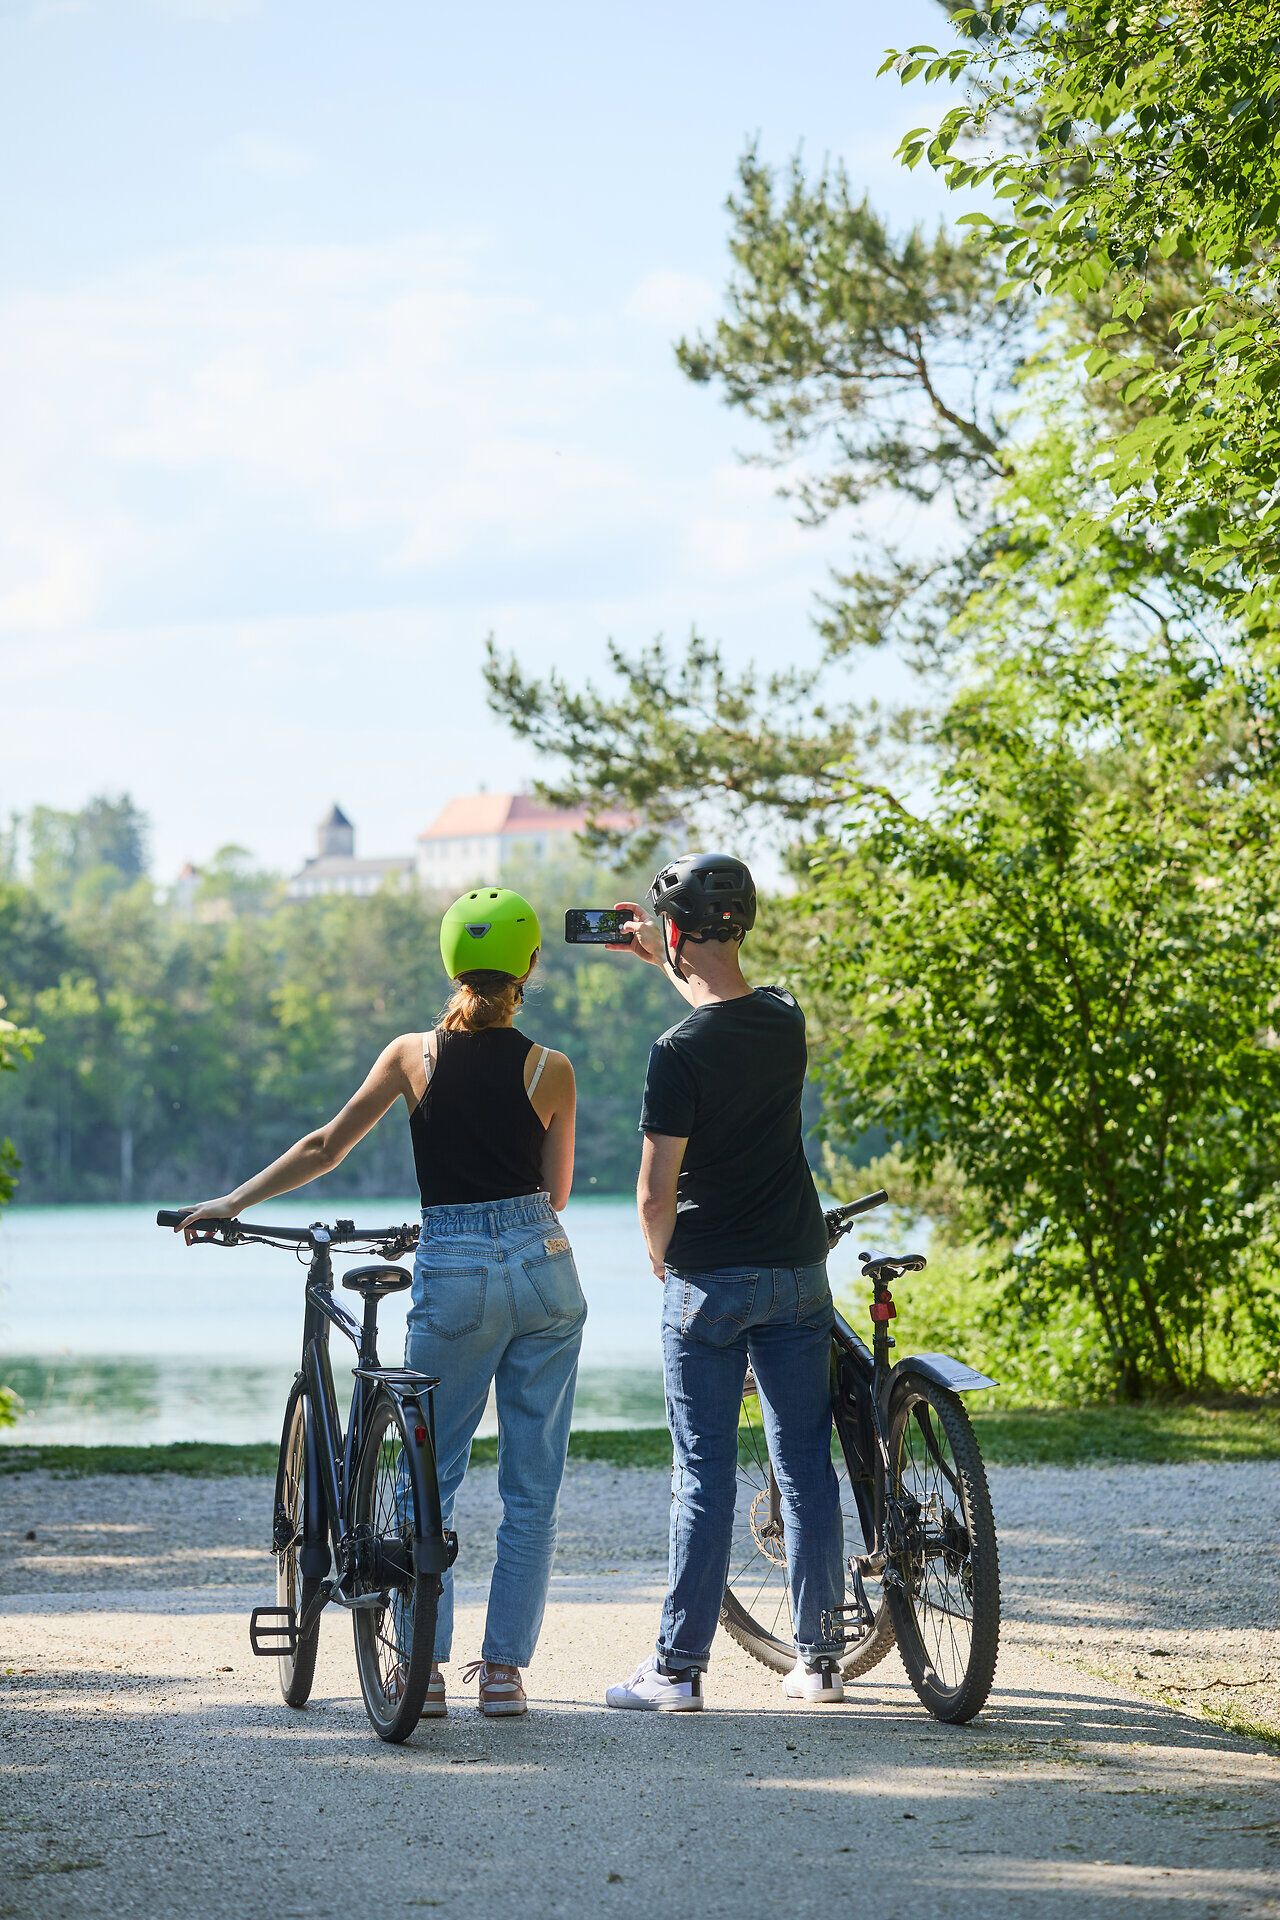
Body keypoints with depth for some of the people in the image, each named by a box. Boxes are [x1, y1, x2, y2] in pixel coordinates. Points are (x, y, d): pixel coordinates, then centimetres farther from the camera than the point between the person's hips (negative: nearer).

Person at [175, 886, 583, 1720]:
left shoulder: (413, 1054, 1)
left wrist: (232, 1203, 13)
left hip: (454, 1276, 0)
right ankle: (505, 1667, 8)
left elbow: (324, 1149, 4)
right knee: (533, 1481, 7)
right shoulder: (549, 1070, 0)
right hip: (544, 1266, 0)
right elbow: (556, 1189, 6)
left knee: (432, 1475, 10)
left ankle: (425, 1666, 6)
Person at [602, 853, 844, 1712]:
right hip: (798, 1270, 5)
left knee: (704, 1476, -2)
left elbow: (655, 1194, -15)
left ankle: (680, 1667, 1)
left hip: (709, 1280, -5)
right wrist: (659, 958, 28)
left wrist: (663, 1259, 3)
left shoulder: (680, 1053, -17)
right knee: (806, 1464, 9)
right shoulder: (786, 1018, 1)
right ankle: (820, 1659, 13)